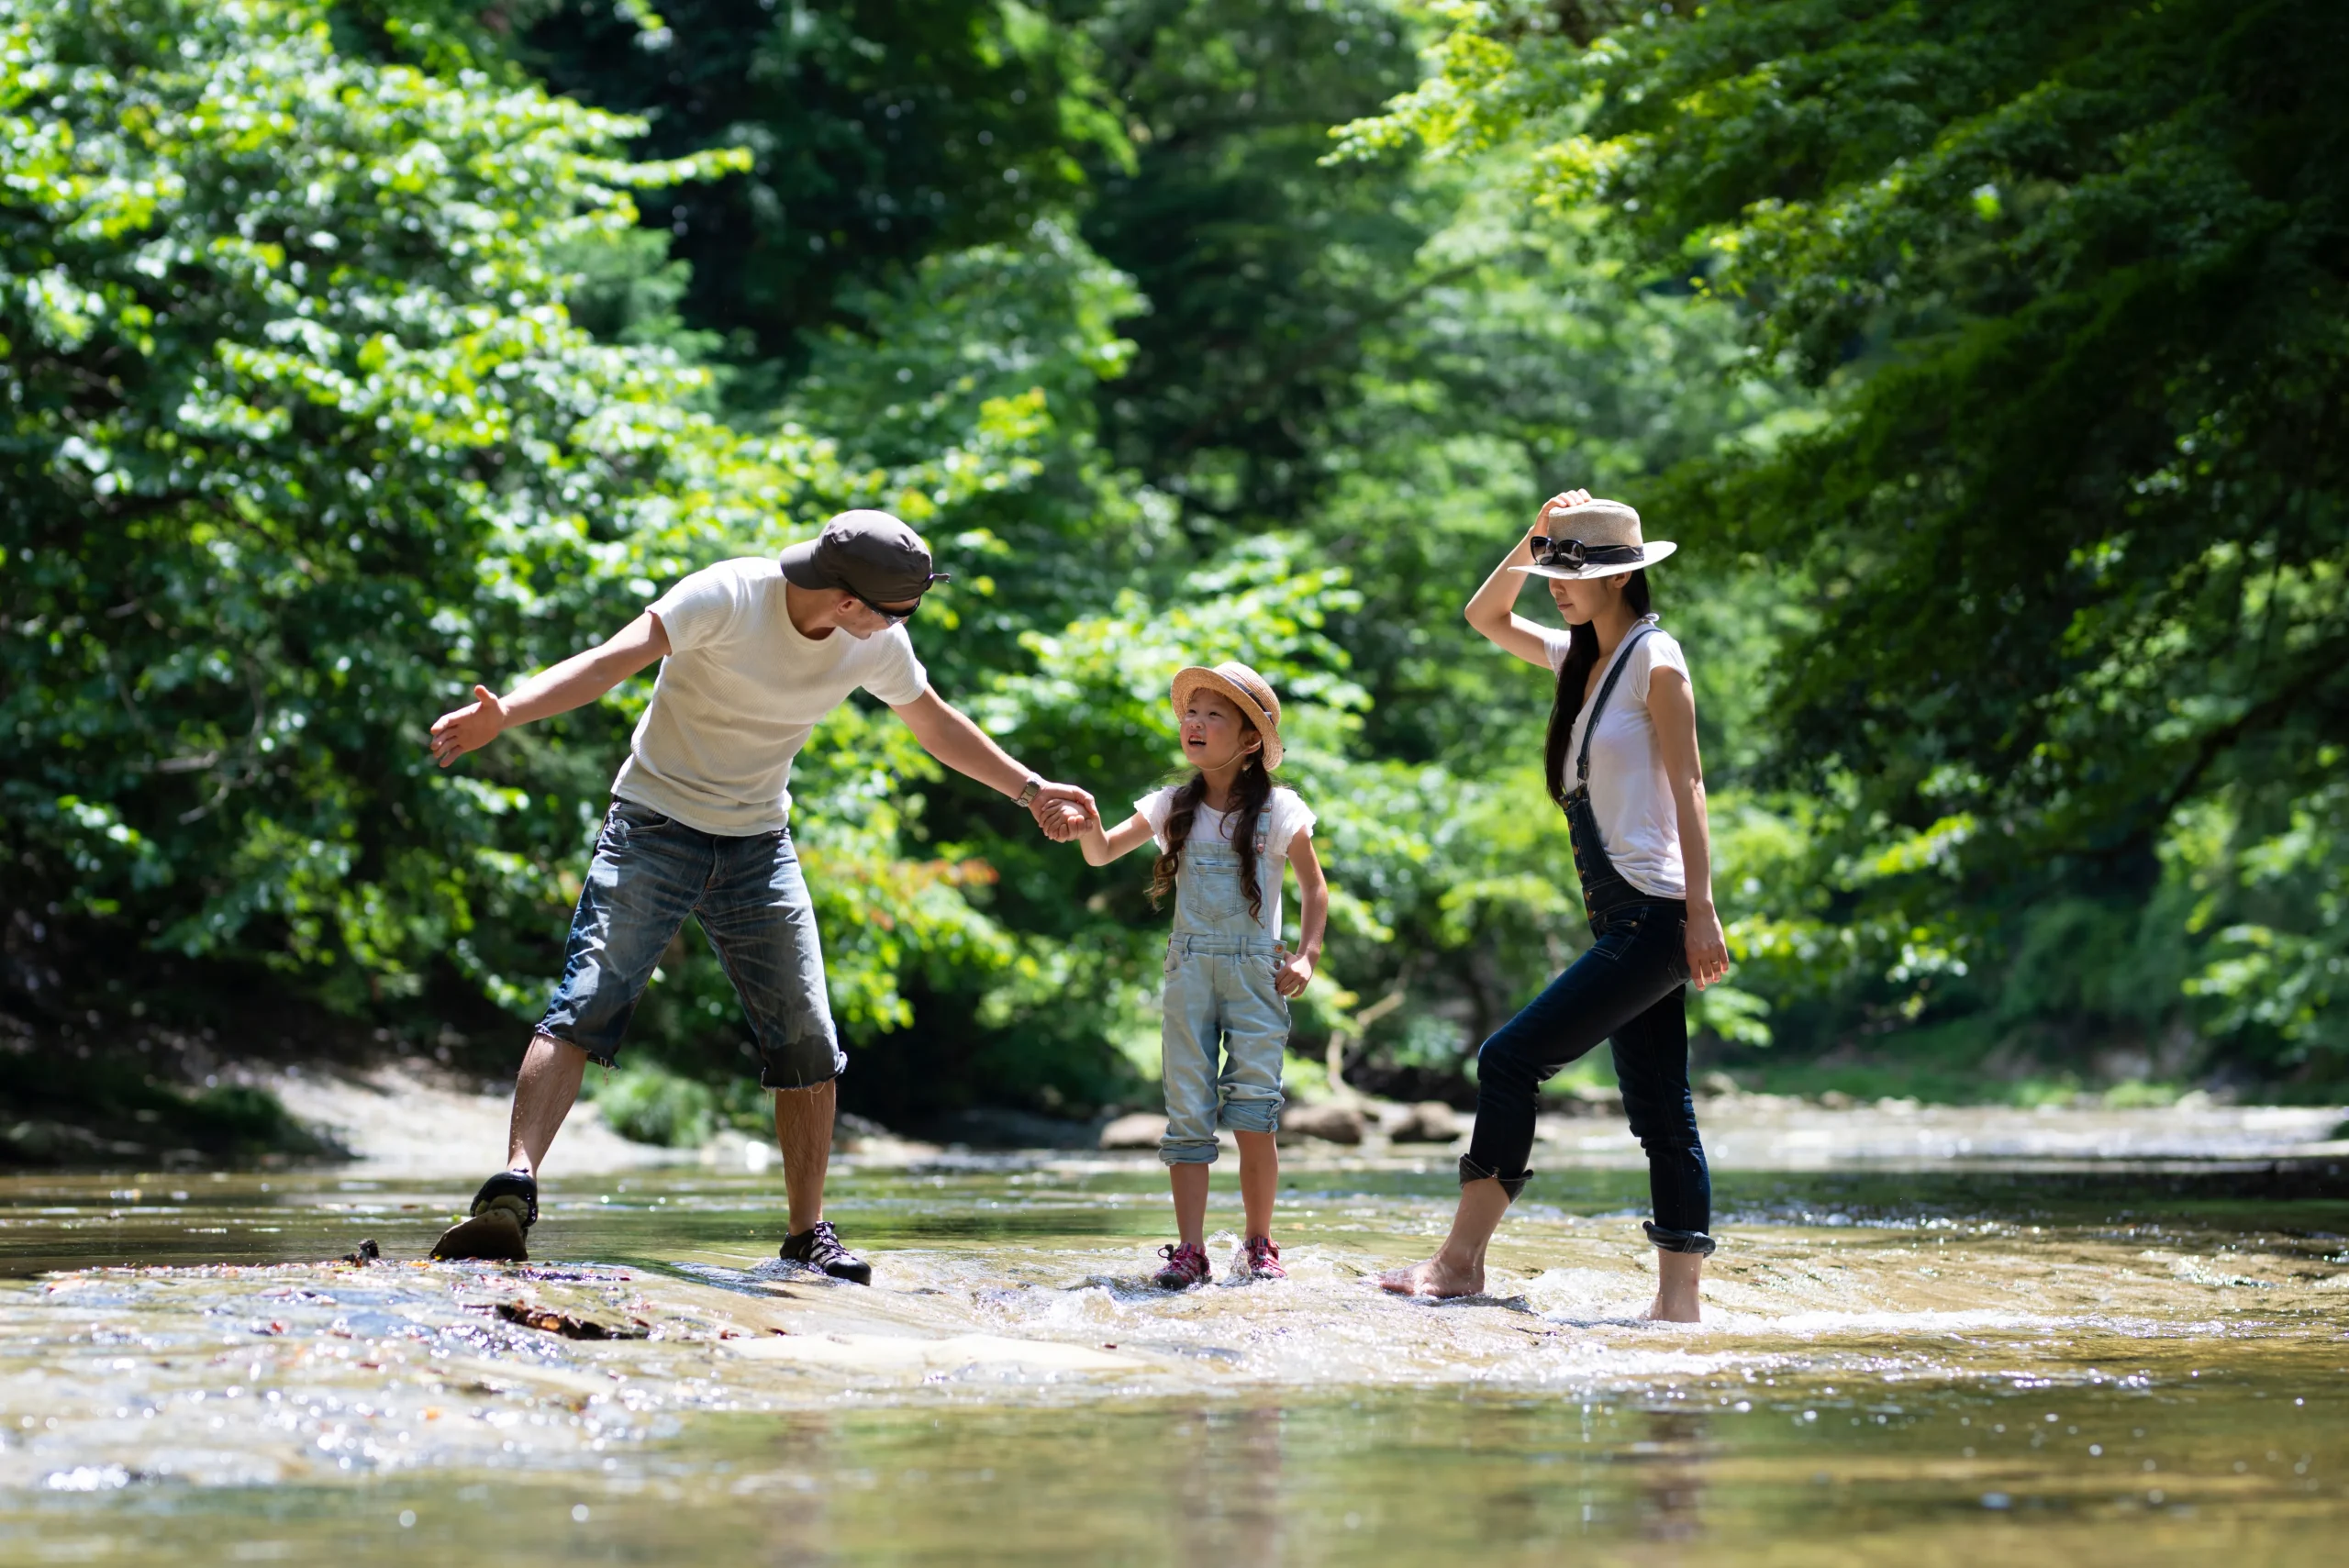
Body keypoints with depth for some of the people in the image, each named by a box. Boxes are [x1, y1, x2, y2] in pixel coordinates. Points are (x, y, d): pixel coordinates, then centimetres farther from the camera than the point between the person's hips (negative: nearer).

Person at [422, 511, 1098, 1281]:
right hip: (657, 824, -5)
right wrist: (504, 713, -46)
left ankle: (808, 1233, 13)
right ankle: (512, 1195, -29)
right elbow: (608, 662, -31)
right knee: (584, 1006, -19)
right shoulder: (727, 597, -22)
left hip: (759, 846, 5)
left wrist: (1029, 789, 20)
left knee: (808, 1043, 2)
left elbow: (937, 724, 14)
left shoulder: (877, 646, -5)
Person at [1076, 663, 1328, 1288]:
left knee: (1253, 1111, -9)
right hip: (1189, 970, 2)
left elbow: (1314, 889, 8)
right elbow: (1102, 853, -2)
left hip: (1256, 971, -2)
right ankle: (1189, 1250, -1)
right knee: (1188, 1113, -2)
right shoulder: (1173, 806, 6)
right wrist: (1087, 826, -24)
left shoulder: (1277, 809, -1)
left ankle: (1259, 1245, 4)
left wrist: (1306, 957, -5)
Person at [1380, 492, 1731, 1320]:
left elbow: (1687, 786, -12)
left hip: (1652, 915, -9)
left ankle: (1462, 1259, -7)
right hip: (1624, 920, 9)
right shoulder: (1583, 658, 17)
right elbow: (1486, 616, 28)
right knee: (1662, 1116, 5)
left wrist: (1702, 911, -18)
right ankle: (1679, 1299, 4)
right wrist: (1535, 537, 12)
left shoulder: (1654, 660, -7)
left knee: (1510, 1058, -11)